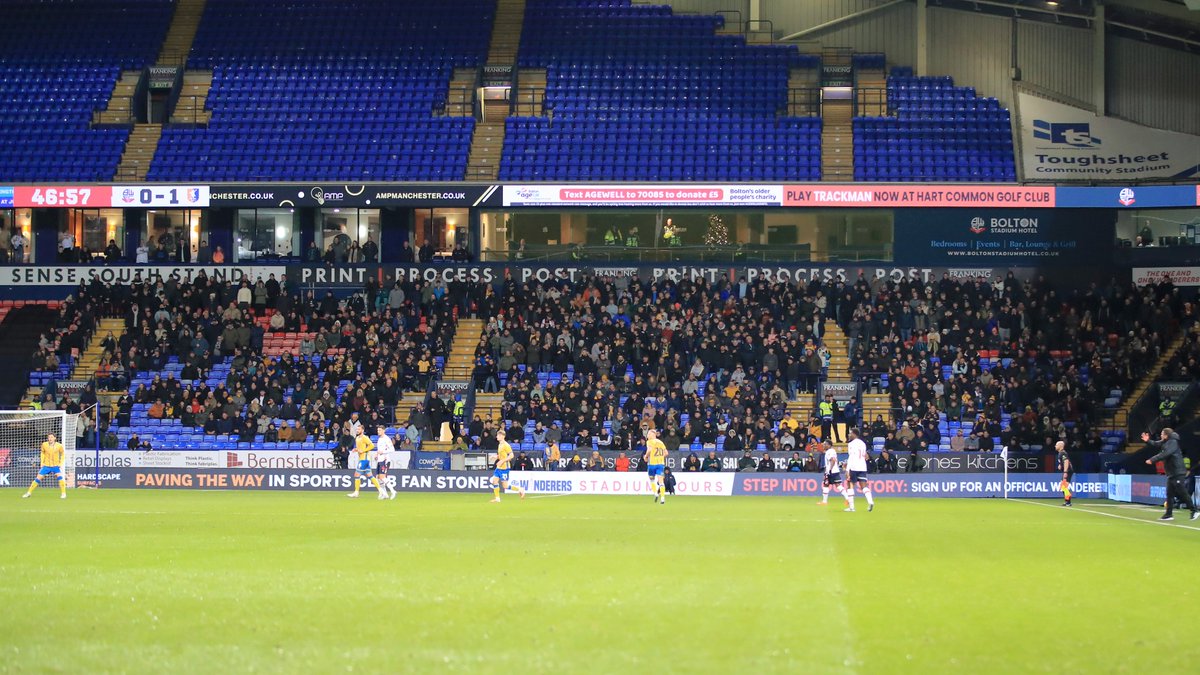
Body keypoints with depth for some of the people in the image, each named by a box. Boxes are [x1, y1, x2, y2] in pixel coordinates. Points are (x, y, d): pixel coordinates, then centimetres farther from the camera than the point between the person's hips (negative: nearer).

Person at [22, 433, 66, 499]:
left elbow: (62, 454, 7)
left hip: (56, 466, -1)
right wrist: (42, 462, 4)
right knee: (38, 478, -1)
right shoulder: (44, 445, -8)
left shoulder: (59, 445, -10)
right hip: (46, 465, 1)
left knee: (60, 477, -23)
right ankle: (29, 492, 14)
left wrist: (61, 463, -2)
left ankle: (64, 494, -13)